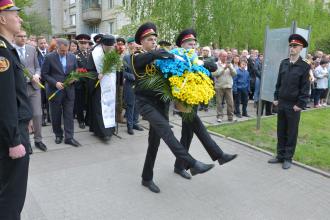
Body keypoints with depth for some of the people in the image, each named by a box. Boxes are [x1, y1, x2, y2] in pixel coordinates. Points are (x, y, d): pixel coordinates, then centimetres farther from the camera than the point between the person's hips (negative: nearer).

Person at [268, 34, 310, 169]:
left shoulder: (305, 66, -6)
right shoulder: (283, 63, 7)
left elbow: (305, 88, -8)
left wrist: (300, 104, -12)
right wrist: (276, 98, 7)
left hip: (294, 105, -4)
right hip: (281, 103, 5)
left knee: (291, 133, 6)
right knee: (281, 131, 11)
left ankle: (288, 158, 16)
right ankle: (280, 156, 23)